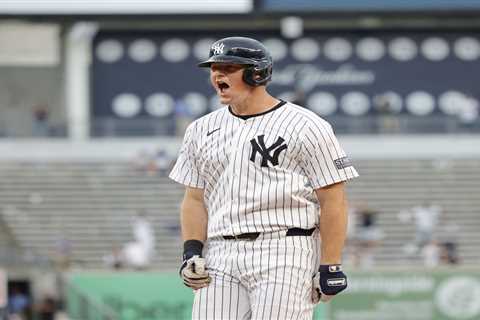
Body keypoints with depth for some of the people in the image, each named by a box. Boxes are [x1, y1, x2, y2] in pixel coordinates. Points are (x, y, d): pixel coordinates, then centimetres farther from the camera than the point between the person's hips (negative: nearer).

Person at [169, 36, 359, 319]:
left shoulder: (305, 126, -3)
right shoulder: (201, 130, 15)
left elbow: (333, 201, -4)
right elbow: (195, 199, 17)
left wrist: (330, 267, -9)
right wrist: (192, 252, 2)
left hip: (284, 255, -6)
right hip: (220, 258, 6)